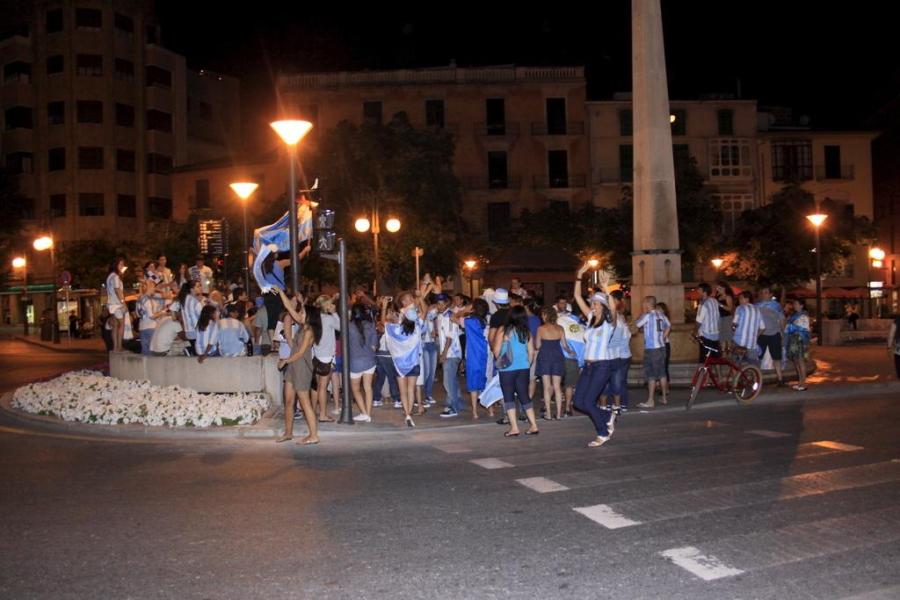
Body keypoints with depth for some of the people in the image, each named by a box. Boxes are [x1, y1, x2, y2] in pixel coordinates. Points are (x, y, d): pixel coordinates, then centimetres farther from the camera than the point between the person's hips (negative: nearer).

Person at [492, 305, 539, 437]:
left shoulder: (504, 331, -8)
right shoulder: (527, 332, 3)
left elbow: (496, 350, -6)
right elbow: (531, 352, 6)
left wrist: (499, 361, 12)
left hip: (507, 368, -4)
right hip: (523, 369, 4)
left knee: (509, 397, 4)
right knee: (524, 396, 12)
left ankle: (514, 427, -1)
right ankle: (533, 425, 9)